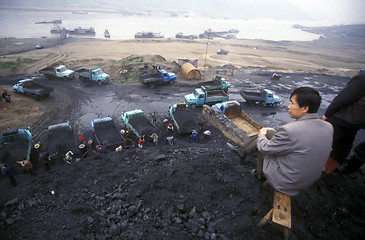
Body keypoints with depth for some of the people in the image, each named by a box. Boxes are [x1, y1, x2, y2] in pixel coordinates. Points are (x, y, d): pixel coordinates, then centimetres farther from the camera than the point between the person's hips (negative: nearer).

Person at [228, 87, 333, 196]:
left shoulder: (289, 130, -32)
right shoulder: (328, 127, -9)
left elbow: (266, 149, -16)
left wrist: (261, 135, 6)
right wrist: (277, 133, 15)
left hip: (285, 182, -7)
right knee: (269, 133, 11)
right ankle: (243, 150, 32)